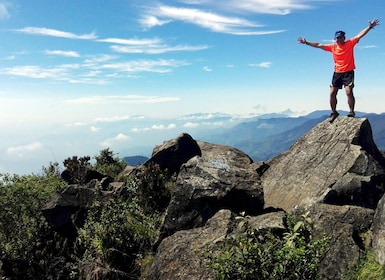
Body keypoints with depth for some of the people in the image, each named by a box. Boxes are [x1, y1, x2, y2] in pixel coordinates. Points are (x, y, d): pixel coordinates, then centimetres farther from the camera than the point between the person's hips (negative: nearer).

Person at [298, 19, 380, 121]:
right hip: (337, 73, 4)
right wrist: (306, 42, 8)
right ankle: (334, 112, 18)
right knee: (332, 93, 3)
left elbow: (360, 35, -10)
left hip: (348, 72, -4)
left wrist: (370, 26, -21)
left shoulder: (350, 43, -2)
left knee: (349, 92, -15)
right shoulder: (332, 47, 6)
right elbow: (318, 45, 8)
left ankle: (352, 111, -4)